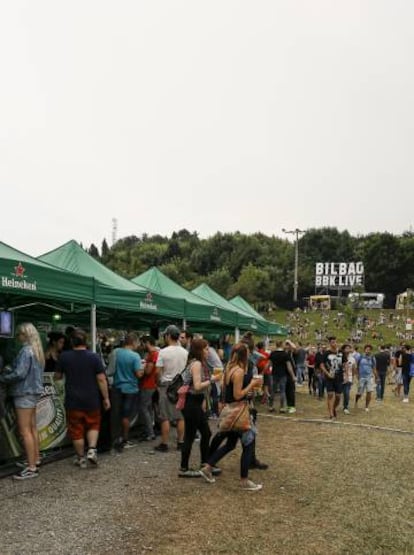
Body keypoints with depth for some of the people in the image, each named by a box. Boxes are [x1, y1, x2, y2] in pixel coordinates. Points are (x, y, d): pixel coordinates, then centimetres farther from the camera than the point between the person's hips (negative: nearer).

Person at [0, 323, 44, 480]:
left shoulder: (26, 351, -17)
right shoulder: (36, 350, 12)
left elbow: (19, 373, -23)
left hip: (25, 393, -10)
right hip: (33, 391, 10)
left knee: (25, 431, -6)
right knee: (32, 428, 17)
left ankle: (31, 468, -4)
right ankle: (35, 459, 27)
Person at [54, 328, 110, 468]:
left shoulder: (64, 357, -6)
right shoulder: (94, 357, -8)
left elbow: (57, 376, 7)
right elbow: (101, 379, -8)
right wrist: (106, 398, 0)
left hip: (73, 401, 0)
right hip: (92, 400, 0)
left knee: (76, 430, 11)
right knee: (93, 425, 18)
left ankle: (81, 458, 18)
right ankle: (92, 449, 0)